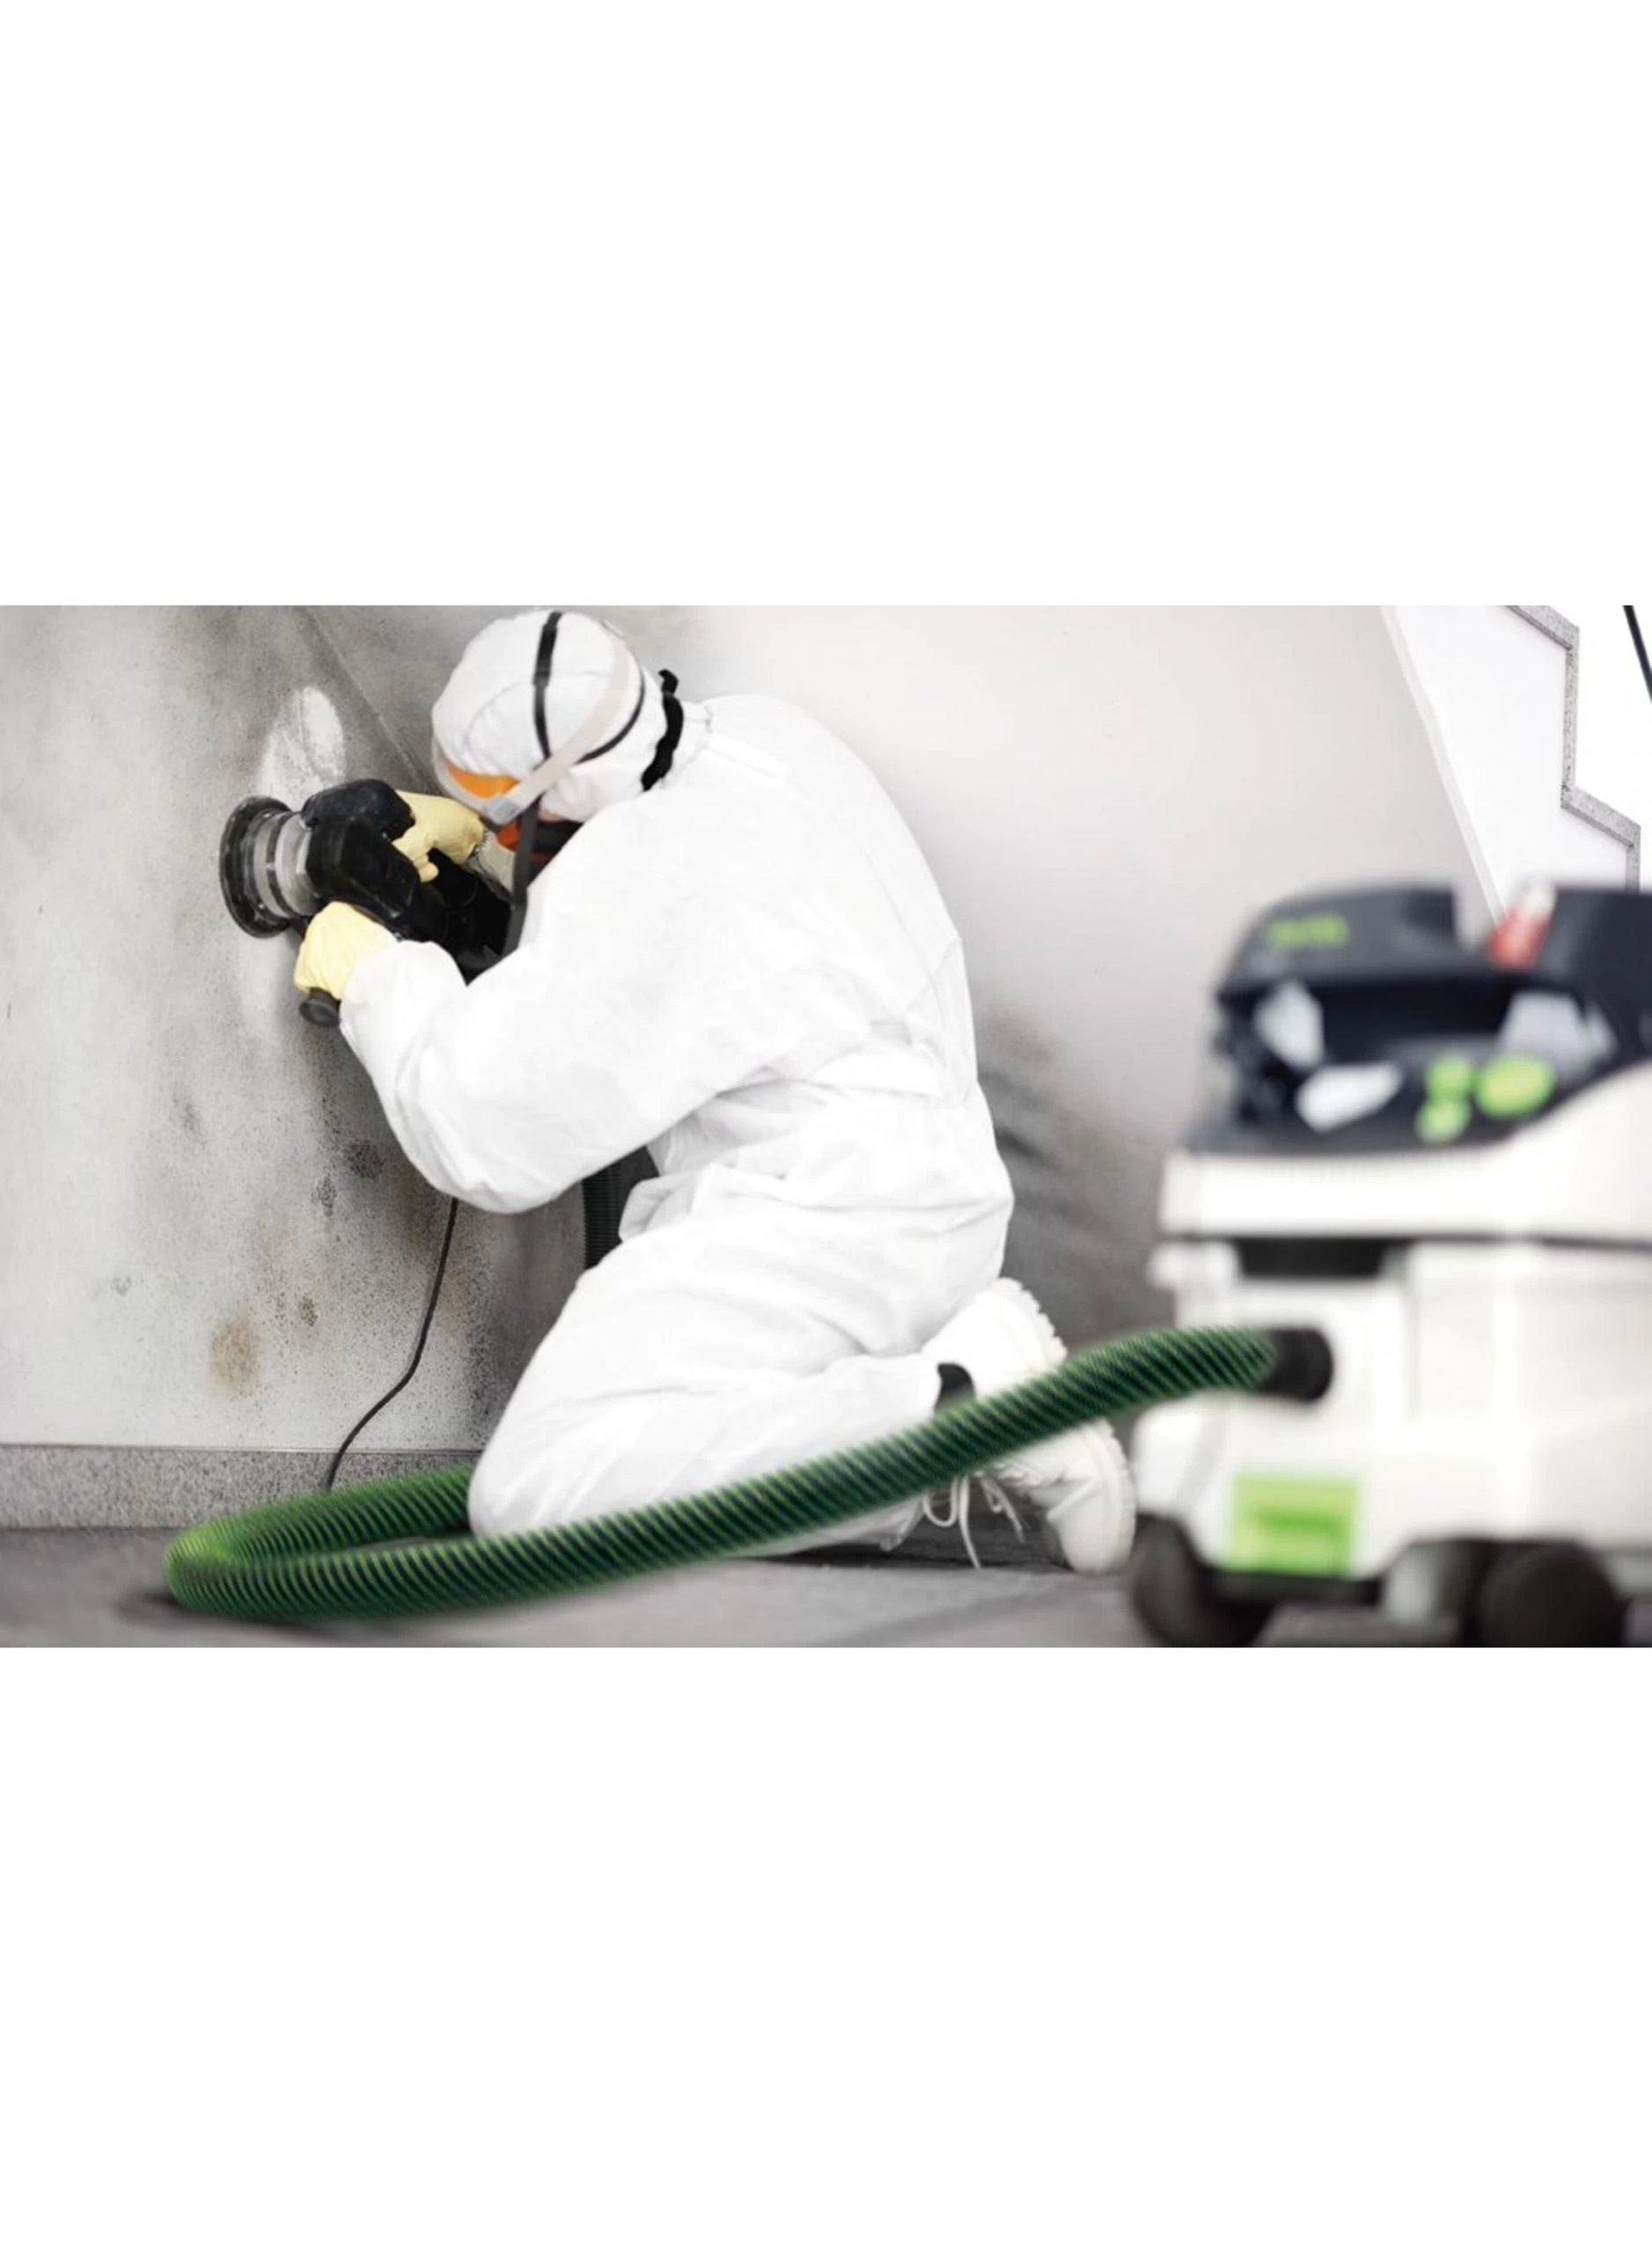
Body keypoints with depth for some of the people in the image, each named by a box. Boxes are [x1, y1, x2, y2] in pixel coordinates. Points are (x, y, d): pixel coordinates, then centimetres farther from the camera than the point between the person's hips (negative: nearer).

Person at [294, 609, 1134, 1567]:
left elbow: (486, 1140, -12)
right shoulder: (759, 735, 5)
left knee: (532, 1497, -20)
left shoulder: (633, 884, -21)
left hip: (826, 1225, -10)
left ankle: (960, 1403, -19)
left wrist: (378, 976, 2)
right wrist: (476, 815, 22)